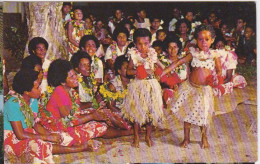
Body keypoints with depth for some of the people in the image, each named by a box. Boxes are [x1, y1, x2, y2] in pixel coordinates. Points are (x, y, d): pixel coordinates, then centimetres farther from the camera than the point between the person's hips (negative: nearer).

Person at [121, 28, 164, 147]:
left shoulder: (152, 54, 1)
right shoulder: (134, 55, -4)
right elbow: (128, 71, -4)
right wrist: (137, 71, -22)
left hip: (151, 84, 2)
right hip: (138, 85, -2)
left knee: (151, 111, 6)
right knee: (136, 111, 4)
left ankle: (148, 136, 22)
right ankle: (136, 137, 19)